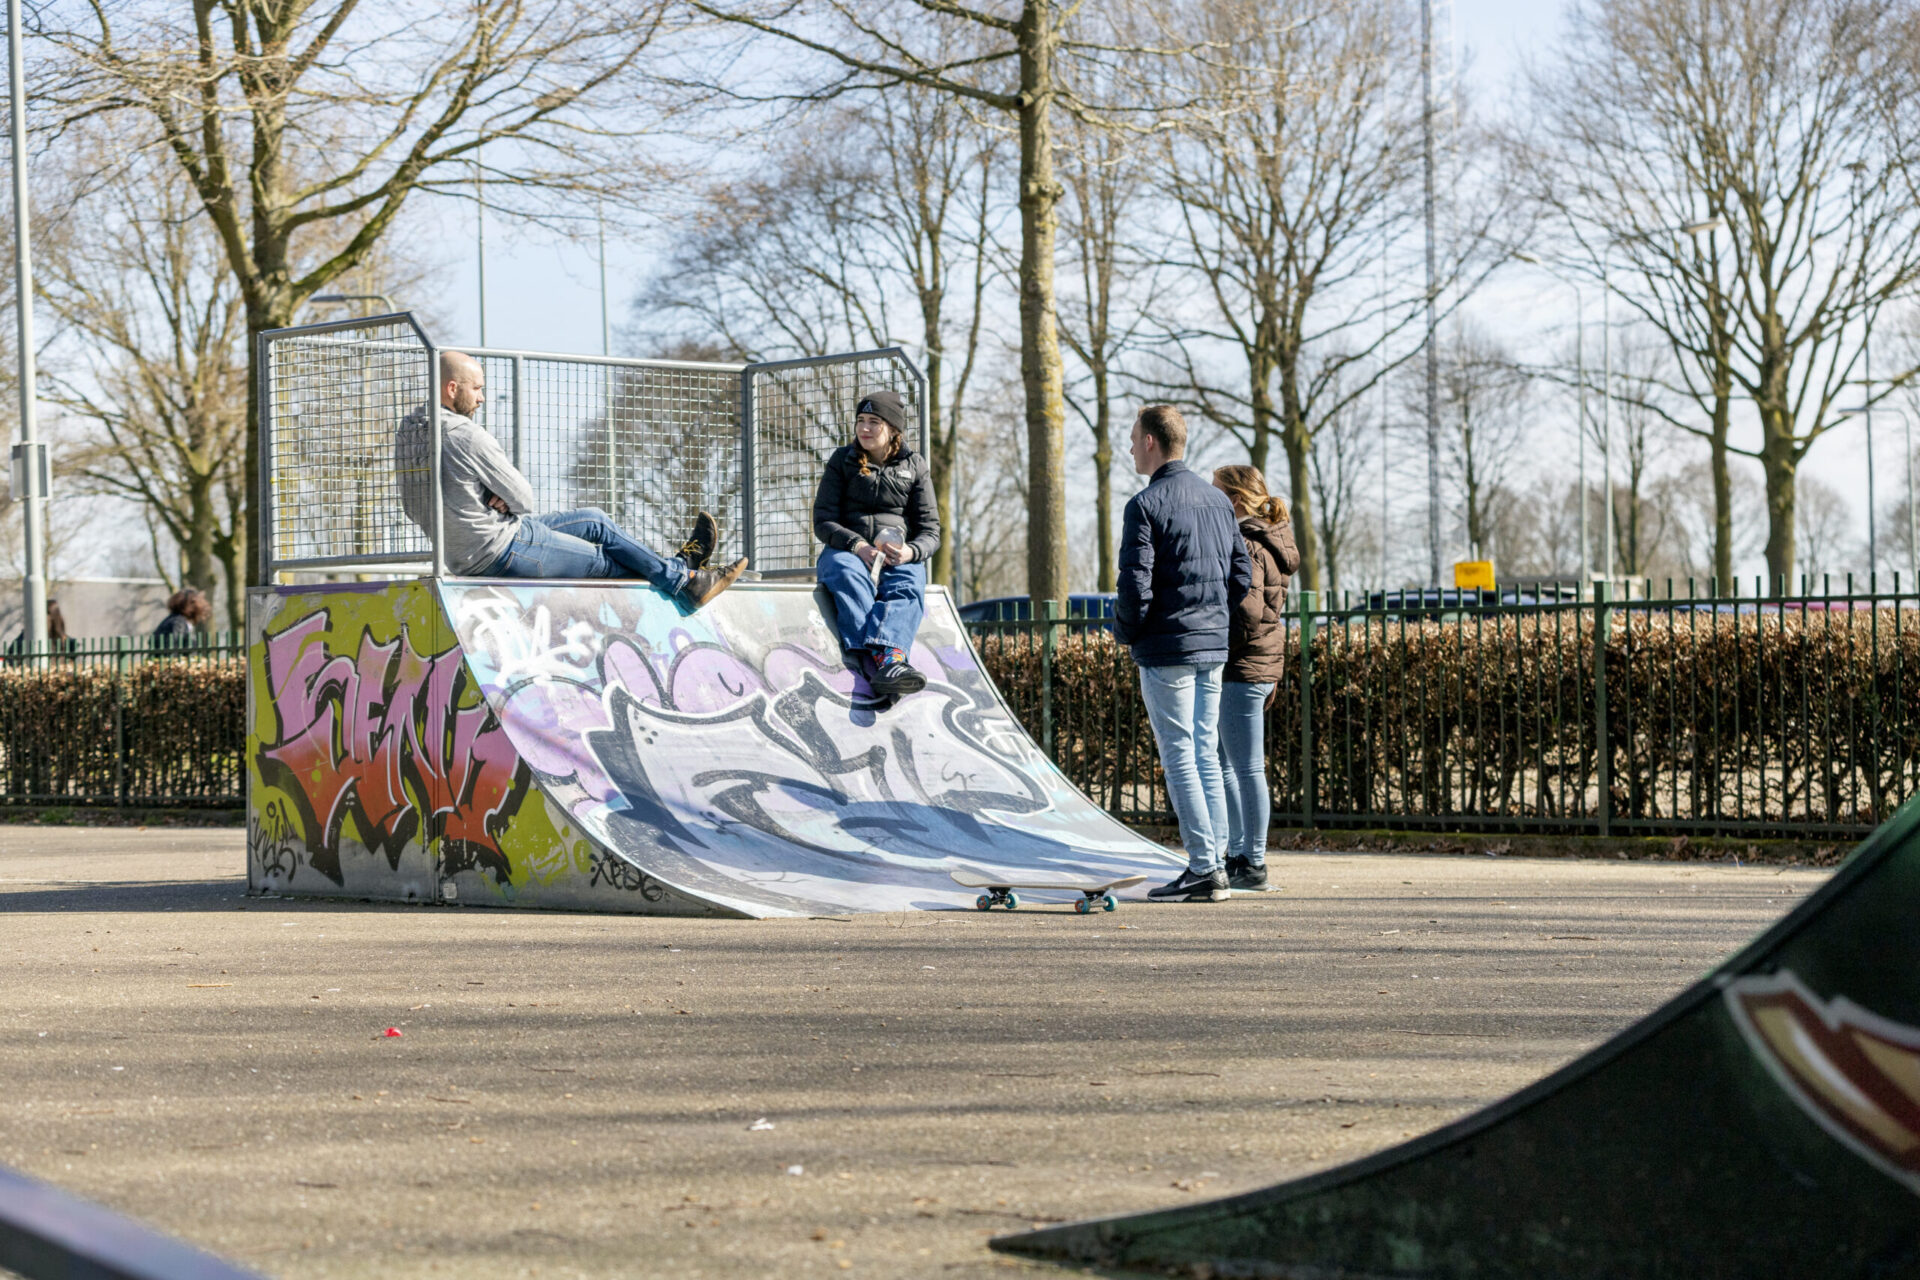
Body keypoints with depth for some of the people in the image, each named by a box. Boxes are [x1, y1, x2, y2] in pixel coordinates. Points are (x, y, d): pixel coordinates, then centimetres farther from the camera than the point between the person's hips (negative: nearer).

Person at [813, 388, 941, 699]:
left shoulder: (915, 466, 13)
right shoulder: (842, 461, 11)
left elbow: (930, 531, 7)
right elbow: (823, 521, 2)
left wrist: (910, 552, -18)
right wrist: (857, 546, -19)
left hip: (899, 557, 1)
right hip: (846, 550, -1)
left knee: (908, 585, -35)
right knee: (847, 575, -38)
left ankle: (888, 659, -63)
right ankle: (880, 660, -57)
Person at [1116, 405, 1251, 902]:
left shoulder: (1145, 505, -12)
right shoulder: (1218, 501, 11)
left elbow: (1136, 583, -17)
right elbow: (1242, 574, 13)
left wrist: (1124, 632, 0)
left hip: (1166, 649, -7)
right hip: (1214, 645, 7)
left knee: (1179, 757, -4)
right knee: (1206, 754, 11)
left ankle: (1204, 868, -8)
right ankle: (1215, 860, 11)